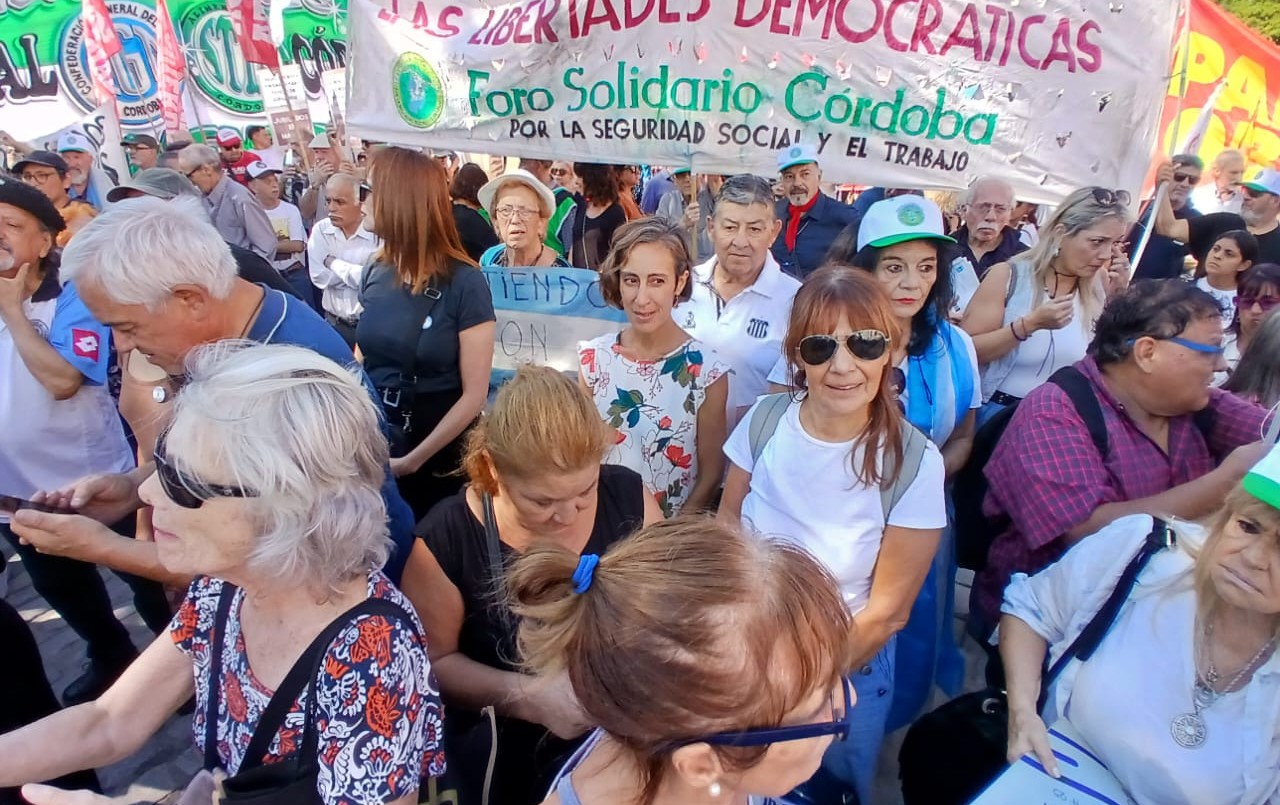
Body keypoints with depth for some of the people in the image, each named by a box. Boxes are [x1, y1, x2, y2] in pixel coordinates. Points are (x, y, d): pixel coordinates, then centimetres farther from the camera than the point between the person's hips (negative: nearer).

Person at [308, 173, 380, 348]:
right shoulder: (320, 230, 0)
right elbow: (320, 276, -11)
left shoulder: (379, 233, -13)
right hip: (334, 323, 3)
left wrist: (334, 263, -14)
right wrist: (358, 273, -15)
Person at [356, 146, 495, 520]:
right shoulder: (375, 273, -1)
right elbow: (365, 356, 11)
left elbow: (474, 395, -17)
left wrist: (414, 459, -17)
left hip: (441, 457, -5)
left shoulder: (465, 283, -17)